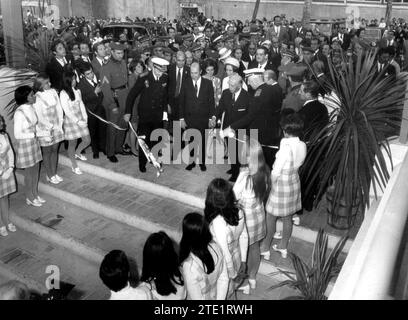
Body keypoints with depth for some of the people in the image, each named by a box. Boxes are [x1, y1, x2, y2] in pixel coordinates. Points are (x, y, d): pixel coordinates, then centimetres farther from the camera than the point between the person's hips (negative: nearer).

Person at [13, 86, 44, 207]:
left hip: (34, 143, 7)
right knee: (29, 172, 8)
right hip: (25, 145, -7)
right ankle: (30, 198, 25)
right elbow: (17, 134, -21)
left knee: (36, 171, 17)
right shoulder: (19, 113, -23)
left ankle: (35, 194, 33)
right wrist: (34, 134, -19)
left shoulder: (31, 107, -1)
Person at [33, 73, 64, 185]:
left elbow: (59, 109, 5)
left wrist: (60, 124, 2)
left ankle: (54, 173, 26)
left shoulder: (53, 92, 0)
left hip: (56, 128, 5)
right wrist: (49, 128, -11)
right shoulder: (36, 98, -15)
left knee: (55, 150, 13)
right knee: (47, 152, 8)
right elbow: (39, 116, -13)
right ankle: (49, 176, 20)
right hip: (45, 130, -5)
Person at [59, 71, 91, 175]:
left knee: (87, 140, 7)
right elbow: (67, 110, -16)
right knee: (72, 144, 6)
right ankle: (74, 166, 22)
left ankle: (77, 153, 38)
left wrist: (85, 118, -1)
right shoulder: (63, 94, -16)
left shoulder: (77, 91, 4)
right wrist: (78, 121, -16)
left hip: (81, 120, 6)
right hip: (70, 120, -6)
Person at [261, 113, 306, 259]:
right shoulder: (302, 146, -7)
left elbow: (275, 173, -22)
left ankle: (266, 248, 27)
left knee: (270, 218, 12)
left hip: (281, 185, -7)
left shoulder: (285, 149, -29)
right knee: (287, 218, 20)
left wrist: (270, 185, -4)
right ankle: (283, 247, 36)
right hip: (295, 183, 7)